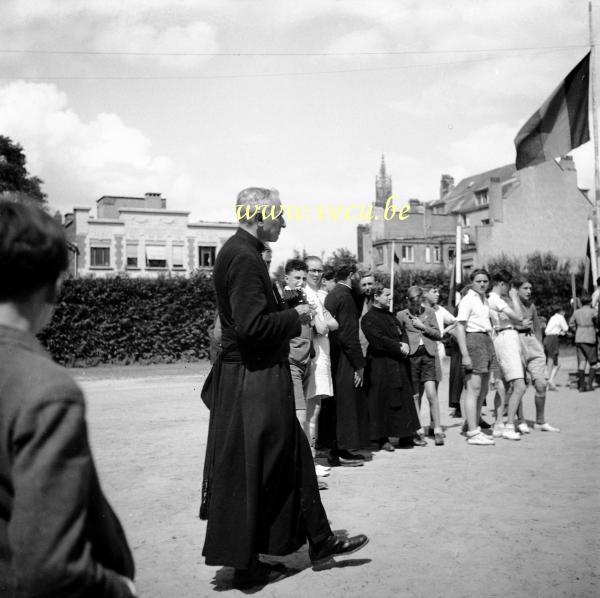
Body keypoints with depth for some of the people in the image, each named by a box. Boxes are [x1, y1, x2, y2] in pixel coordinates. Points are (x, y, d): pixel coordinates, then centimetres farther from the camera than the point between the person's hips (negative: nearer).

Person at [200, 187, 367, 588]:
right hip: (254, 383, -11)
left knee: (293, 460, 17)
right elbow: (252, 326, -27)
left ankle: (320, 541, 29)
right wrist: (296, 316, -13)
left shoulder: (239, 251, 13)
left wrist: (292, 318, 11)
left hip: (255, 378, 11)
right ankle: (245, 564, 16)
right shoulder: (244, 258, -19)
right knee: (250, 474, 2)